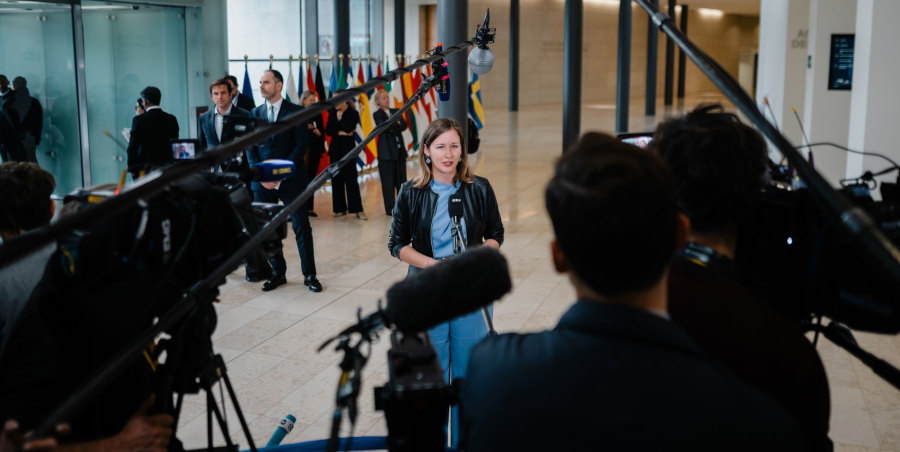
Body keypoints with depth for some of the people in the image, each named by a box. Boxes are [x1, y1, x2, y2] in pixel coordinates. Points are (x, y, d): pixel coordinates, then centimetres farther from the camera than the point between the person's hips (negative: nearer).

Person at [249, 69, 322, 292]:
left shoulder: (296, 111, -1)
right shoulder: (255, 113, 10)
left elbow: (301, 145, -7)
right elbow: (250, 148, 7)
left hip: (290, 179, -3)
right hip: (263, 182, 4)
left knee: (302, 227, 0)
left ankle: (309, 274, 9)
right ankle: (278, 273, 18)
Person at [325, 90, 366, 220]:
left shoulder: (353, 113, -4)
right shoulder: (332, 112, 9)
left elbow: (349, 129, -16)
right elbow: (328, 130, 1)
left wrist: (340, 118, -9)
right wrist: (340, 133, -11)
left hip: (348, 150, -5)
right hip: (335, 149, 5)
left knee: (351, 179, -8)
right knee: (336, 179, 5)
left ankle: (358, 210, -6)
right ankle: (340, 209, 13)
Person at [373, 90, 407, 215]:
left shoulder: (395, 111, 14)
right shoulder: (377, 114, -2)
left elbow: (404, 125, 2)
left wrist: (393, 128, -14)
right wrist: (396, 123, -7)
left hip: (399, 149, 5)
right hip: (387, 151, -5)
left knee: (401, 179, 8)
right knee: (388, 181, -2)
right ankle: (390, 208, 3)